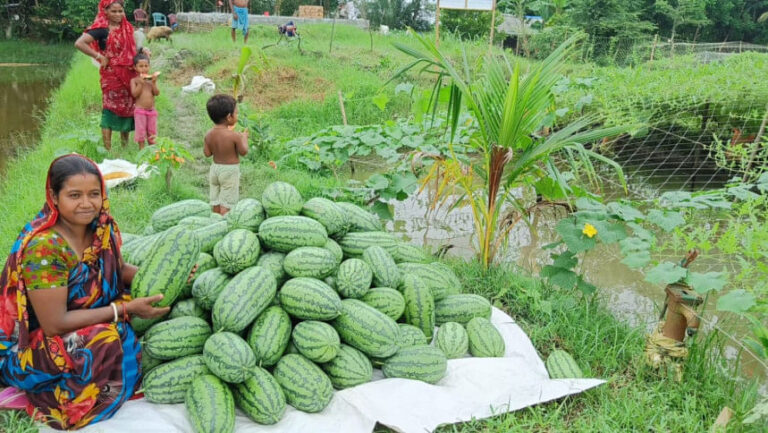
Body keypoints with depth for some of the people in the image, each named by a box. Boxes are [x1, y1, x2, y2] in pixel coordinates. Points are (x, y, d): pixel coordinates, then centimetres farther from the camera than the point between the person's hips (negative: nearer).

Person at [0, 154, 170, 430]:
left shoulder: (102, 227, -8)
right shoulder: (44, 248, -28)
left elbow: (119, 271, 4)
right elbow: (55, 324, -27)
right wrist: (125, 309, -26)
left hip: (90, 324, 7)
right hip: (29, 350, -7)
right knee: (114, 342, -30)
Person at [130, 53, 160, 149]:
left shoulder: (151, 79, 6)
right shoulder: (134, 80, -3)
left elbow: (157, 93, -3)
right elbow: (134, 94, -13)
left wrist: (154, 83, -17)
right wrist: (141, 83, -20)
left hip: (151, 110, 3)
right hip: (140, 110, -3)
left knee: (152, 132, 11)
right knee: (141, 131, 2)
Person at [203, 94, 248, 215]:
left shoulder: (209, 135, -5)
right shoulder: (234, 136, -22)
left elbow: (207, 153, 0)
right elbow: (243, 152, -12)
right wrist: (244, 138, 3)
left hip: (215, 168, 6)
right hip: (230, 171, -6)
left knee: (215, 200, 18)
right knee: (227, 202, 3)